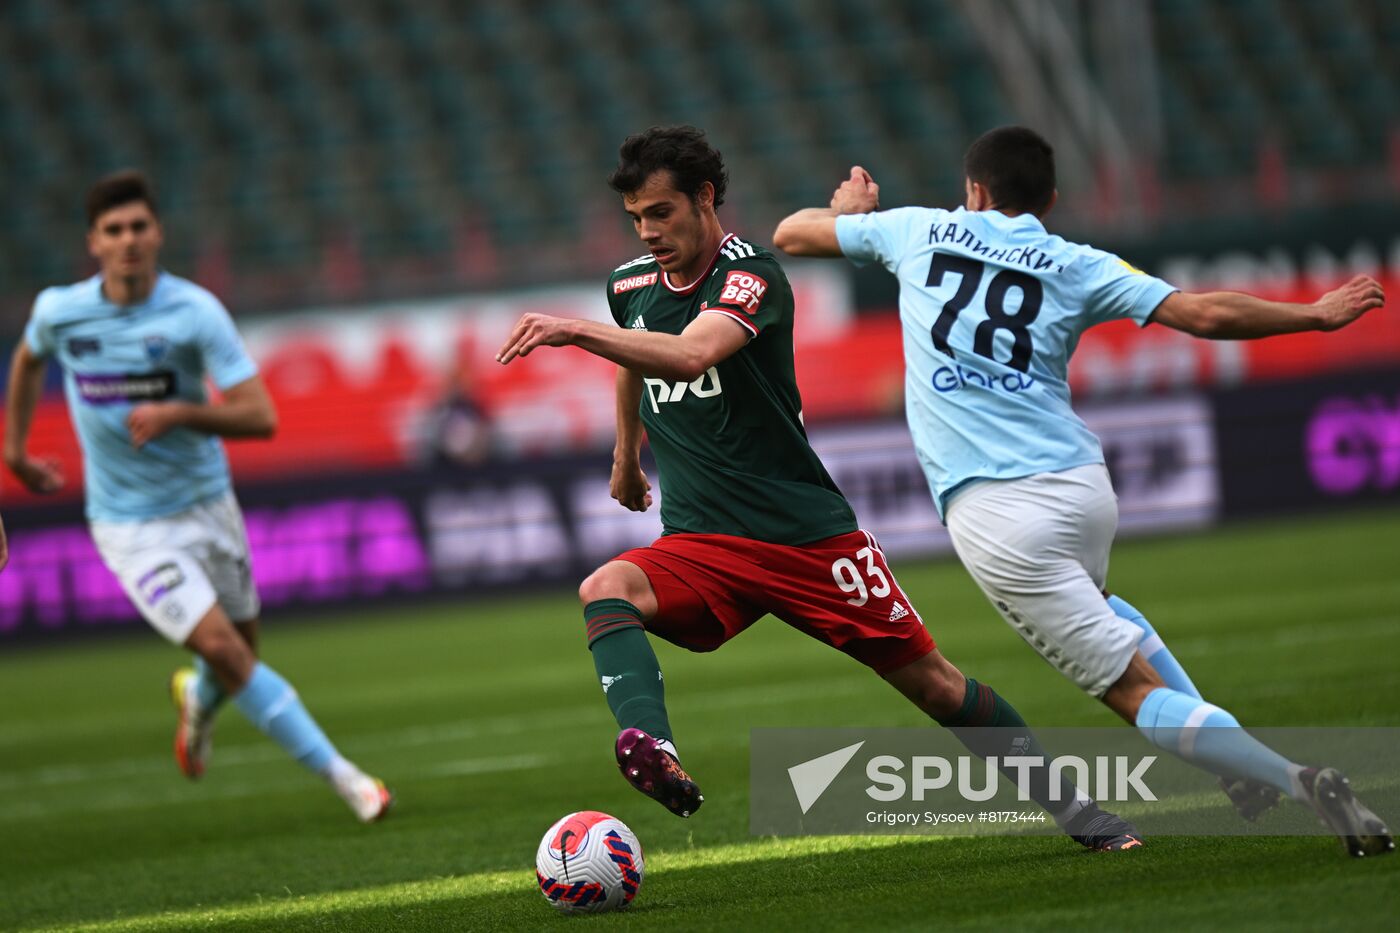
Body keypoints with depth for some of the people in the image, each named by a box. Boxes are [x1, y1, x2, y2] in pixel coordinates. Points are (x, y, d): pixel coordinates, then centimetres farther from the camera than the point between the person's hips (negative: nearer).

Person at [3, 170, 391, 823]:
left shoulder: (195, 312, -16)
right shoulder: (58, 312, -10)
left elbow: (260, 418, -21)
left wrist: (177, 413, -34)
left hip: (207, 503, 1)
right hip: (129, 524, -1)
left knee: (240, 649, 14)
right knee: (222, 646, -16)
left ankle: (198, 699, 53)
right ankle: (341, 777, -11)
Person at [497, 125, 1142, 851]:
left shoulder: (750, 274, -15)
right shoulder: (629, 285, 5)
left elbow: (690, 355, -36)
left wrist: (576, 331, -46)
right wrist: (627, 456, 41)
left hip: (808, 534, -4)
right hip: (698, 542, 4)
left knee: (932, 683, 1)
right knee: (605, 590, -29)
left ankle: (1071, 806, 21)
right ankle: (650, 749, -51)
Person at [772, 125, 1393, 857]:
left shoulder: (919, 231, 9)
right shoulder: (1074, 267, 9)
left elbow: (791, 235, 21)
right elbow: (1205, 314, 1)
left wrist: (849, 211, 43)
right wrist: (1318, 315, 15)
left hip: (991, 514, -3)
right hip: (1083, 487, 3)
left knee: (1135, 691, -3)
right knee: (1092, 604, 37)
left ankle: (1292, 777, -23)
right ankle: (1237, 757, 22)